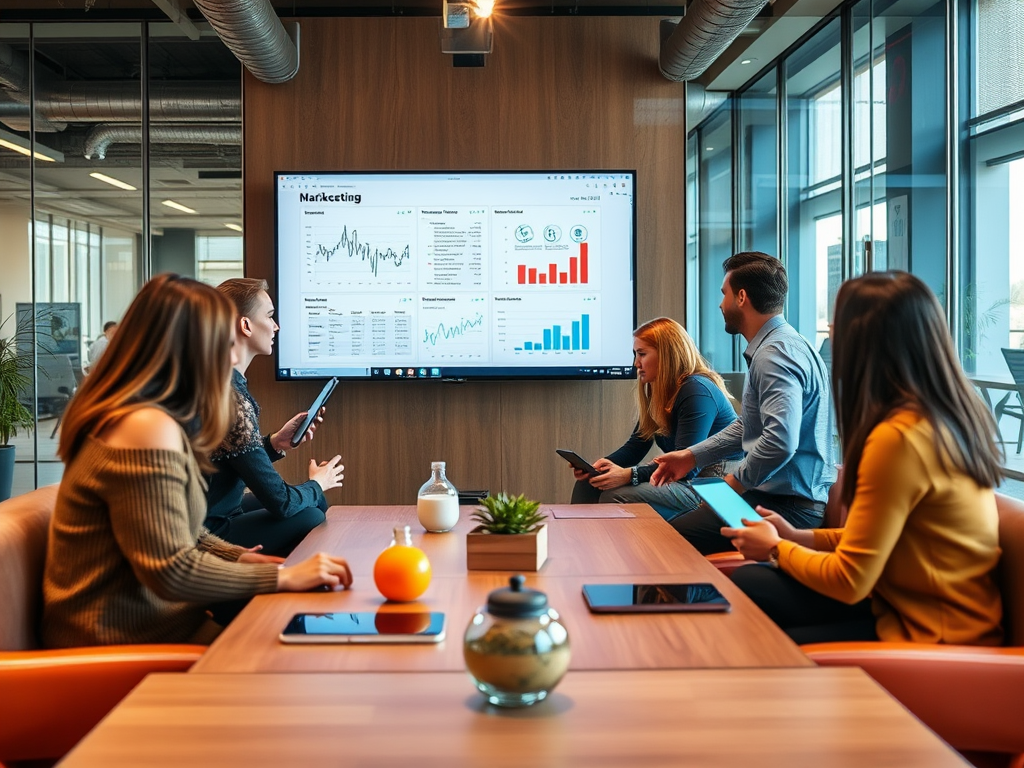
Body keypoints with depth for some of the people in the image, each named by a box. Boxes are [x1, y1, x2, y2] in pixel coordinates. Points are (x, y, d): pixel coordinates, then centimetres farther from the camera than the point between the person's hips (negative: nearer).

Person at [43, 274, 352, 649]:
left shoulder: (158, 420, 9)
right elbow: (172, 571, -23)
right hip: (127, 642, -9)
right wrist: (283, 577, -17)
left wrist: (240, 558, 3)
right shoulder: (148, 429, -23)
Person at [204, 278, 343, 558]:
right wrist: (318, 484, -3)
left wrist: (274, 443, 3)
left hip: (215, 512, 10)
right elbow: (279, 502, -22)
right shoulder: (229, 397, -27)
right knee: (312, 519, -13)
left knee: (317, 502, 16)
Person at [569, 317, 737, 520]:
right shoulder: (656, 391, 12)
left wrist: (629, 475, -31)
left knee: (615, 496, -27)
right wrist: (602, 464, -9)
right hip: (679, 478, 9)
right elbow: (635, 446, 10)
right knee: (587, 484, -2)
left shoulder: (697, 391, -18)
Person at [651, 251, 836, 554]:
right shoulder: (769, 347, 15)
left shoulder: (775, 355, -19)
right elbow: (746, 426, 24)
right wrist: (691, 456, 18)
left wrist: (733, 484, -17)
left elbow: (780, 442, -31)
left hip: (792, 507, -10)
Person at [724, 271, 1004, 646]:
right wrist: (800, 538, 12)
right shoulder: (953, 414, 2)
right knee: (745, 584, 7)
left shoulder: (897, 437, -25)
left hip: (929, 638, -8)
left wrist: (777, 549, -1)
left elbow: (849, 580, -19)